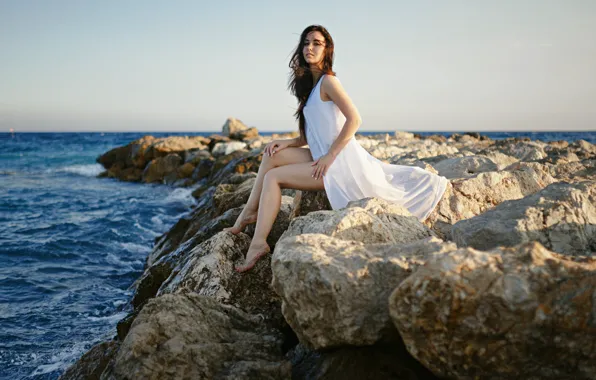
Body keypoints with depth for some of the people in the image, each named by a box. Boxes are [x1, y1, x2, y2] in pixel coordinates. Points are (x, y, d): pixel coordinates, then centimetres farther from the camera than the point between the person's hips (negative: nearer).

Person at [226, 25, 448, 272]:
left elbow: (354, 119, -21)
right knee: (272, 156, 5)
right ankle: (250, 213, 4)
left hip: (339, 162, -9)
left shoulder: (328, 81, -10)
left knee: (273, 177, -12)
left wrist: (329, 156, -20)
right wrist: (288, 143, 2)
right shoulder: (310, 85, 16)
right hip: (324, 158, 9)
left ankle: (259, 243, -14)